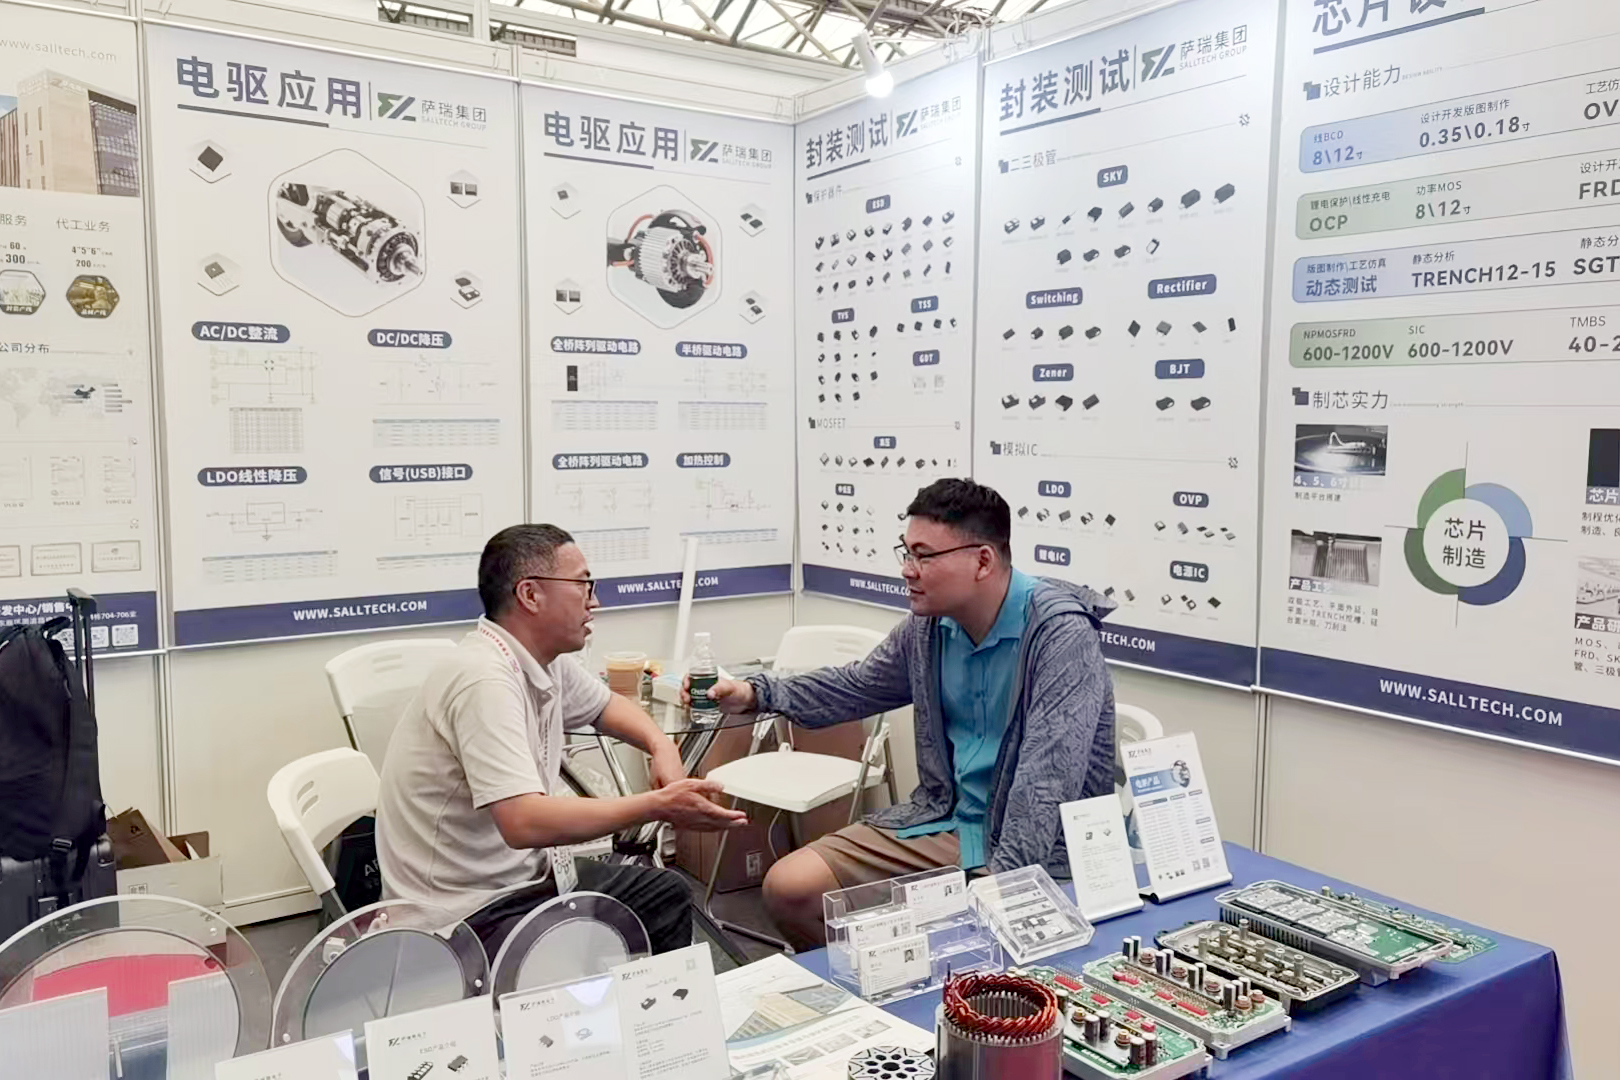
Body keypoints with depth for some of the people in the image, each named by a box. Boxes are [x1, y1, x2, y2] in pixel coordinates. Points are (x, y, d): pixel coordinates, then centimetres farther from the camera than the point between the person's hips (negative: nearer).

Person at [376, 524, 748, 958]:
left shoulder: (548, 661, 2)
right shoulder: (484, 680, -26)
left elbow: (605, 705, 23)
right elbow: (524, 822, -34)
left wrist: (662, 747, 3)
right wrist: (657, 805, -30)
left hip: (525, 873, 10)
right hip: (469, 910, -9)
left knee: (665, 893, 14)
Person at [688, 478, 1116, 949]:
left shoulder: (1061, 632, -20)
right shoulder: (929, 623, 3)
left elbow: (1049, 781, -28)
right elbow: (859, 684, 18)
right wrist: (755, 694, 5)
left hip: (1038, 847, -7)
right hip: (945, 820, 7)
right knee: (789, 887, -4)